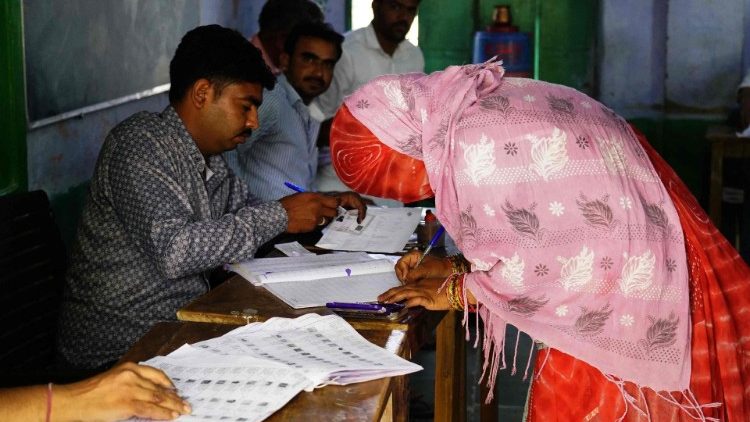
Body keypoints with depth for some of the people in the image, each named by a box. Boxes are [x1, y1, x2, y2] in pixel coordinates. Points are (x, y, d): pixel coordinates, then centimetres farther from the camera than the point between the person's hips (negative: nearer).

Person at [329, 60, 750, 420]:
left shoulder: (476, 148, -26)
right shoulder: (484, 105, 4)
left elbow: (537, 264, -19)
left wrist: (455, 292, -6)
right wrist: (456, 268, 10)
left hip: (635, 294, -9)